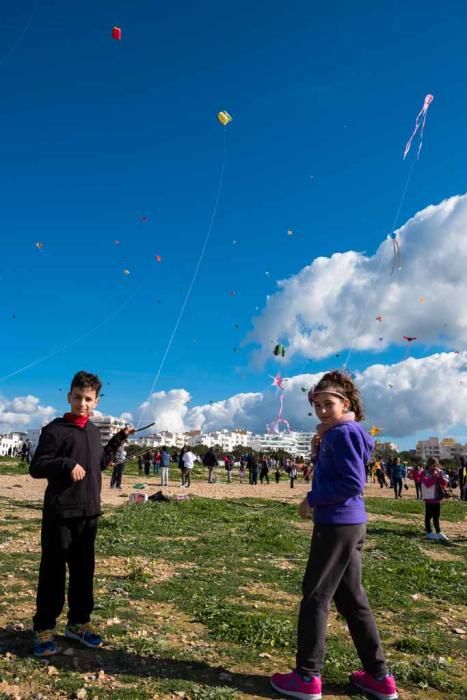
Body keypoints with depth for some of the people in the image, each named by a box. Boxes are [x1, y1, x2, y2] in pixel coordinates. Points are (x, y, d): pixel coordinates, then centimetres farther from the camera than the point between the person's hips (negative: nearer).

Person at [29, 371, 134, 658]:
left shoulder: (93, 431, 11)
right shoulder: (55, 429, -9)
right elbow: (36, 467, -12)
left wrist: (119, 440, 14)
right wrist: (66, 464, -26)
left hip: (89, 512, 6)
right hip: (60, 512, -6)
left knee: (84, 570, 13)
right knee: (53, 570, 3)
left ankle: (79, 622, 27)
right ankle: (44, 628, 17)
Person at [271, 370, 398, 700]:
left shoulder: (343, 432, -16)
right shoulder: (342, 434, 13)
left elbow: (353, 483, -23)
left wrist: (313, 500, -15)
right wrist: (322, 441, 5)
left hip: (337, 524, -10)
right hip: (350, 524, 10)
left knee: (316, 596, 2)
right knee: (351, 598, 17)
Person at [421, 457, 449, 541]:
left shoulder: (439, 473, 10)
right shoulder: (425, 473, -7)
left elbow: (444, 484, 2)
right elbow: (427, 484, -22)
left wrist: (440, 475, -11)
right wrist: (435, 476, -23)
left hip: (437, 499, 5)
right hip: (429, 499, -5)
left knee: (436, 516, 14)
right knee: (429, 516, 3)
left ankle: (438, 532, 21)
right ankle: (429, 533, 11)